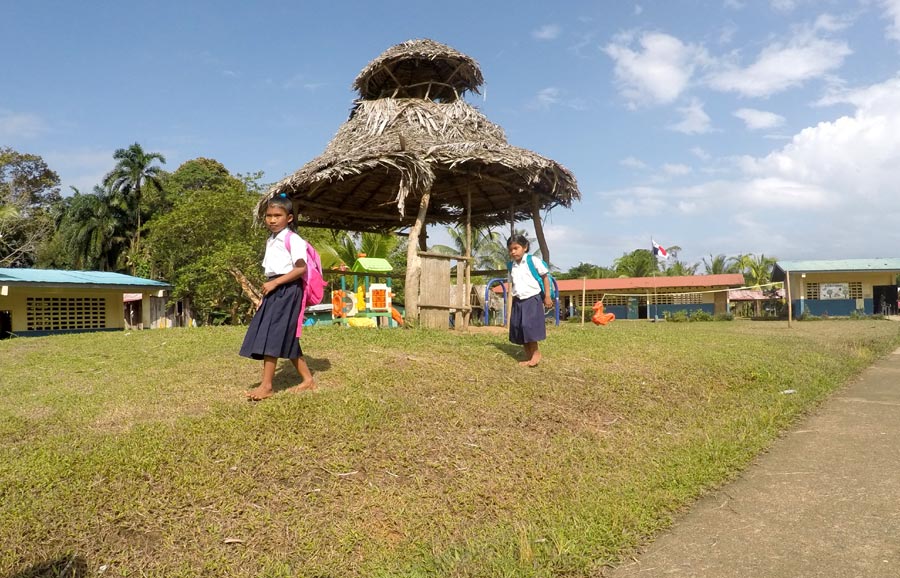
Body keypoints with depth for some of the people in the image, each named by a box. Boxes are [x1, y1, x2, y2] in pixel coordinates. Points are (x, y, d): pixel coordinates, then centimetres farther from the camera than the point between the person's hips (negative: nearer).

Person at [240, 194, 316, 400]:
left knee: (271, 336, -11)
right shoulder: (270, 241, 17)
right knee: (285, 338, 10)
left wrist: (275, 282, -19)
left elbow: (301, 269, -19)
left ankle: (266, 386, -6)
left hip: (287, 291, -9)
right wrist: (267, 286, 9)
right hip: (273, 291, 9)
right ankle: (307, 379, 18)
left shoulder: (293, 240, -11)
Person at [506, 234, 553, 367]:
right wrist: (514, 299, 15)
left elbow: (545, 277, -3)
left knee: (529, 326, -15)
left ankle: (536, 353, 3)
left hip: (532, 299, -6)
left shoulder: (534, 261, -8)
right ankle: (528, 356, 16)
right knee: (518, 328, 5)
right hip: (518, 301, 6)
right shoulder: (512, 266, 8)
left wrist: (547, 296, -5)